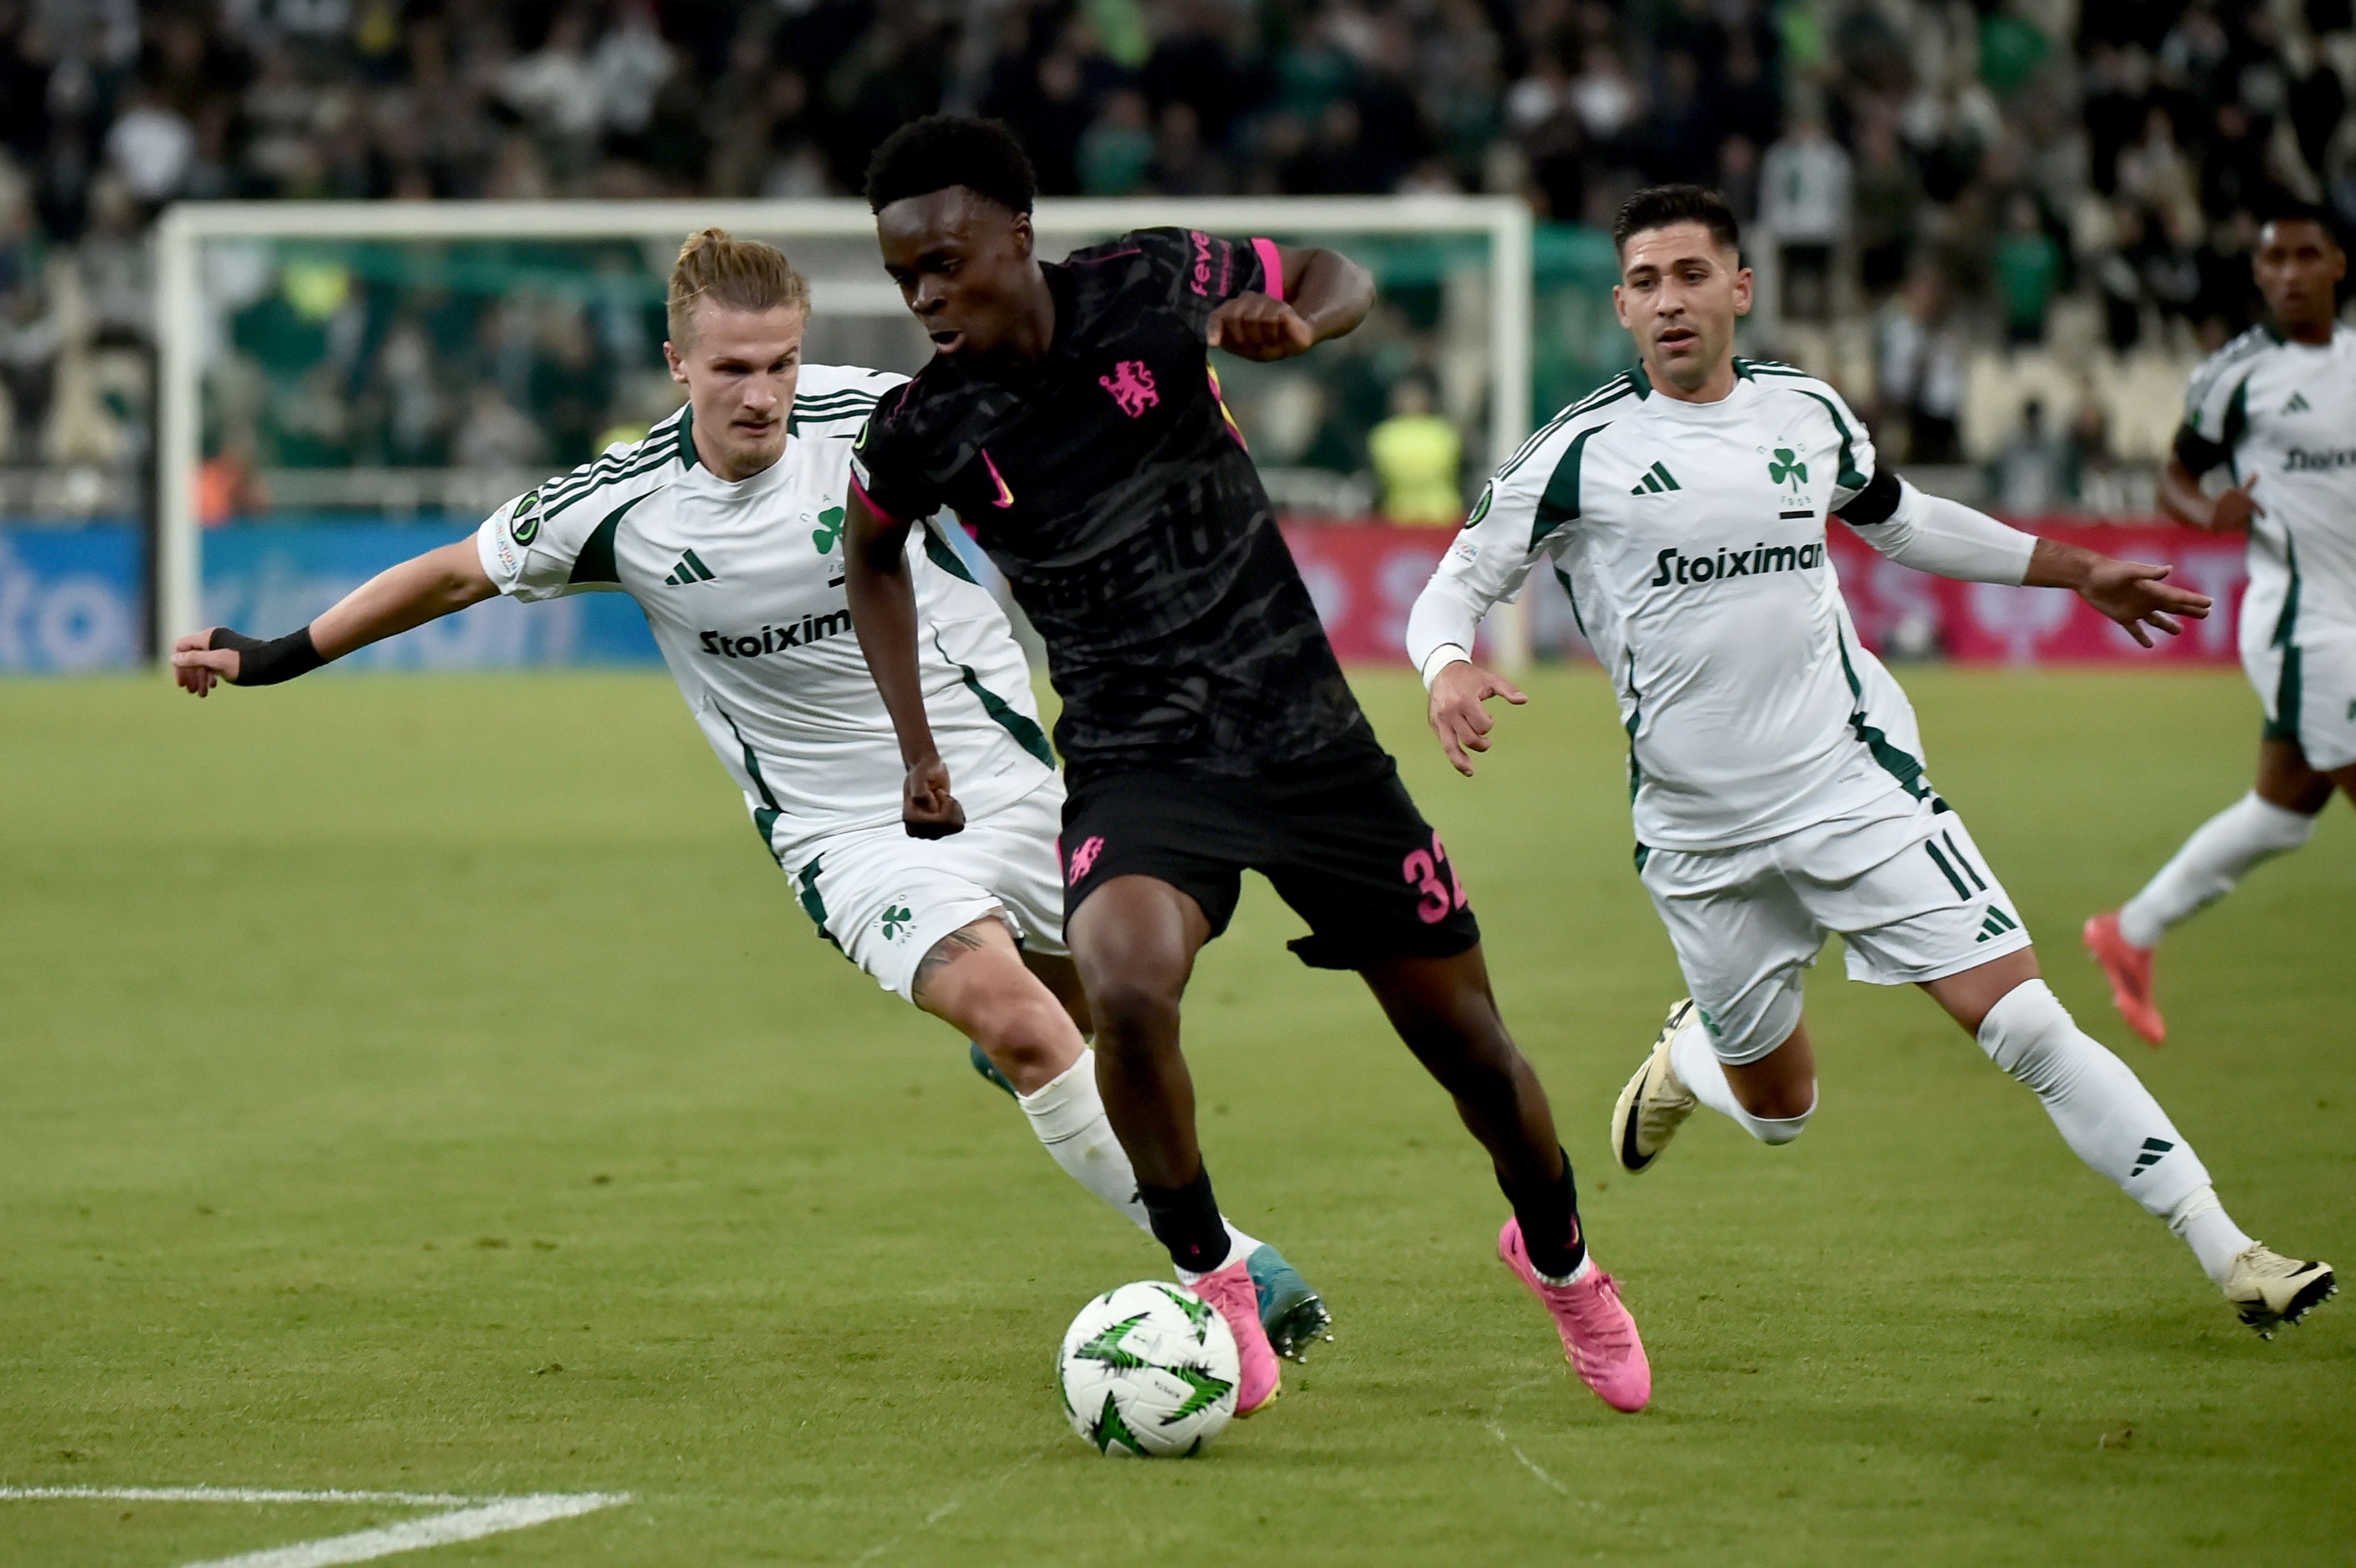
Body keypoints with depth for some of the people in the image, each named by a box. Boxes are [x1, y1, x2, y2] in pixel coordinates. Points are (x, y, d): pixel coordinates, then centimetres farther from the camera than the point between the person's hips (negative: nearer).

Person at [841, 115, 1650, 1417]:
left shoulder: (1153, 287, -10)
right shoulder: (921, 433, -7)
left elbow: (1337, 276, 9)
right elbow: (872, 555, 17)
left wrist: (1296, 324, -14)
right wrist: (919, 751, 11)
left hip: (1301, 724, 1)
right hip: (1136, 763, -1)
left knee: (1461, 1033, 8)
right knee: (1125, 987, -31)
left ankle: (1558, 1255, 39)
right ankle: (1208, 1276, -7)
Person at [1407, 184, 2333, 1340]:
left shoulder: (1806, 412, 6)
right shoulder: (1584, 451, -5)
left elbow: (1898, 519, 26)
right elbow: (1460, 583, -1)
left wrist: (2079, 571, 32)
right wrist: (1448, 670, -25)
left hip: (1854, 786, 1)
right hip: (1699, 831, -1)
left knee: (2022, 1021, -12)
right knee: (1777, 1108, 11)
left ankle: (2225, 1252, -10)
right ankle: (1686, 1057, 48)